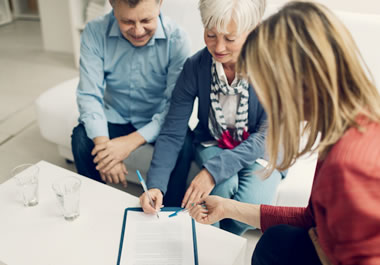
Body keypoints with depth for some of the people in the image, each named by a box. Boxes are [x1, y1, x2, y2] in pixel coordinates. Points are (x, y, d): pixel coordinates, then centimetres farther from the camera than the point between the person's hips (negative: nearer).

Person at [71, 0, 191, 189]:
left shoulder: (176, 38, -19)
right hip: (115, 118, 2)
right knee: (81, 137, -25)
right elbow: (89, 95, -15)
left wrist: (132, 141, -32)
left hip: (156, 122, -1)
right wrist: (103, 144, -31)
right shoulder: (95, 32, -13)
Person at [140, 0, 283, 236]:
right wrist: (156, 185, -28)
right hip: (213, 144, 1)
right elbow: (173, 133, -14)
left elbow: (266, 136, -22)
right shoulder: (195, 66, -17)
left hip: (261, 152, -1)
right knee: (224, 186, -30)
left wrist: (214, 170, -33)